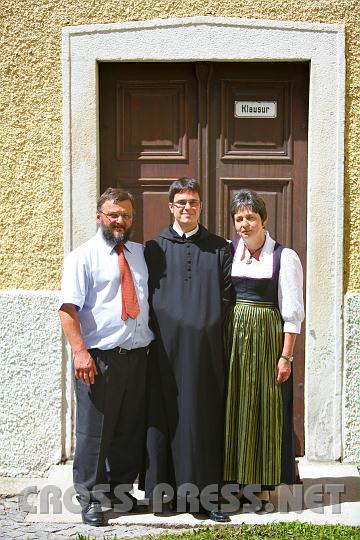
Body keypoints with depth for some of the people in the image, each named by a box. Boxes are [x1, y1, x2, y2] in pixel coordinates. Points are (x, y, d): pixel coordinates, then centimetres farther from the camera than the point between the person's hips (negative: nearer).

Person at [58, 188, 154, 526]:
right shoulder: (82, 257, -3)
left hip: (137, 355, 5)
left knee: (131, 429, 13)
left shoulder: (141, 253, 13)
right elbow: (68, 308, -11)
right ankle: (90, 500, 15)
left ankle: (121, 490, 29)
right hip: (99, 358, -5)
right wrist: (80, 352, -20)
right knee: (94, 431, 1)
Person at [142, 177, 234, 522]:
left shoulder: (218, 248, 10)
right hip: (166, 347, 0)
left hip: (205, 347, 1)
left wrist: (209, 324, 2)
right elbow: (144, 296, 6)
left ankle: (203, 493, 8)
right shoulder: (154, 248, 8)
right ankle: (161, 487, 10)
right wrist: (161, 326, -1)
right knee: (165, 414, 1)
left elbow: (227, 296, 9)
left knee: (204, 415, 2)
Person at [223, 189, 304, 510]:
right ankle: (232, 481, 20)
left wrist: (286, 356, -10)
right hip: (230, 338, 3)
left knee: (265, 411, 2)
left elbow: (293, 313, -5)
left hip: (266, 339, -3)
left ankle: (264, 488, 13)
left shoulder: (285, 257, -3)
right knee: (231, 409, 7)